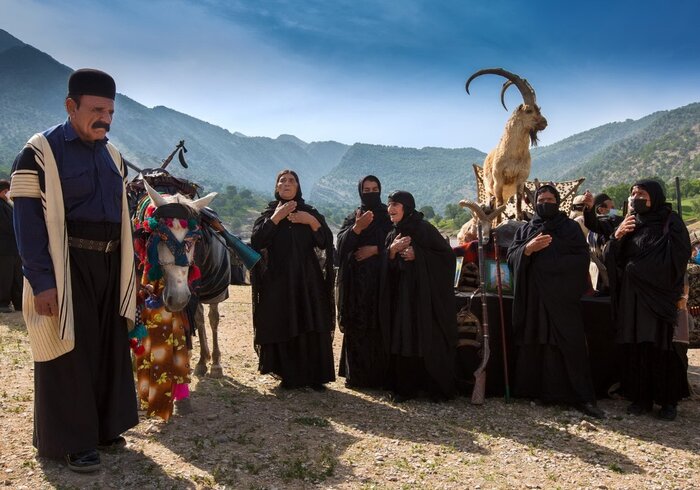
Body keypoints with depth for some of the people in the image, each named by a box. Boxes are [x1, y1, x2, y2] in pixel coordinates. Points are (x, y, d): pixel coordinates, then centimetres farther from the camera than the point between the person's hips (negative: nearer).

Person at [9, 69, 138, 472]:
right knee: (70, 352, 3)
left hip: (109, 264, 7)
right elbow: (28, 220, -14)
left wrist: (125, 269, 12)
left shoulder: (113, 155, 10)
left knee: (109, 347, 13)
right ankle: (71, 441, 16)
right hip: (66, 267, -6)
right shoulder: (40, 151, -10)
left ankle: (104, 427, 28)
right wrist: (41, 281, -19)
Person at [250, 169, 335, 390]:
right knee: (283, 330, -1)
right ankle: (290, 377, 11)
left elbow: (325, 243, 0)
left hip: (308, 280, 1)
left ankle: (315, 377, 6)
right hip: (278, 281, 0)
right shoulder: (268, 214, 8)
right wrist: (276, 217, -12)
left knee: (313, 329, -3)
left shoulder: (311, 213, 10)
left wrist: (312, 222, -12)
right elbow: (256, 242, -9)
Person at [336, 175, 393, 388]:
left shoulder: (389, 216, 9)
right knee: (356, 327, -2)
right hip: (356, 280, 1)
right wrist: (356, 228, -19)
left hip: (381, 278, -1)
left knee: (380, 326, -4)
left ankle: (380, 375, 3)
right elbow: (341, 244, -3)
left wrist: (375, 249, -10)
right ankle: (356, 374, 4)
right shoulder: (352, 217, 12)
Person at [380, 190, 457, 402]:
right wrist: (392, 250, -8)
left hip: (425, 293, -5)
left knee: (429, 341, -3)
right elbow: (387, 269, 9)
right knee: (402, 342, 3)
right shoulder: (392, 236, 12)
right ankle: (405, 387, 12)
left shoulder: (425, 229, -6)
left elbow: (447, 255, -10)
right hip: (401, 295, 5)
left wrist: (418, 254, -17)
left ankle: (438, 388, 10)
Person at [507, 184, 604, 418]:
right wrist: (528, 248, -15)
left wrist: (546, 261, -9)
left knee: (572, 347, -5)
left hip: (563, 298, -2)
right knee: (533, 347, 1)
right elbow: (511, 257, 4)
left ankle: (583, 398, -1)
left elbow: (582, 259, -2)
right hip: (532, 299, 2)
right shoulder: (524, 230, 16)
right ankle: (535, 391, 11)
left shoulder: (570, 227, 9)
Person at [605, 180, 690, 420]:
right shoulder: (629, 224, 14)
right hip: (631, 296, 5)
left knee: (660, 345, -4)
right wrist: (617, 237, -8)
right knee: (634, 346, 4)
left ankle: (668, 401, 9)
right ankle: (641, 397, 14)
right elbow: (614, 260, 8)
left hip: (658, 294, -4)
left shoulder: (670, 222, -2)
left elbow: (679, 258, -9)